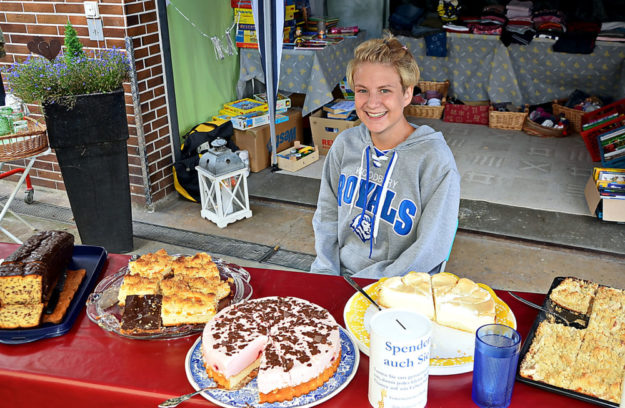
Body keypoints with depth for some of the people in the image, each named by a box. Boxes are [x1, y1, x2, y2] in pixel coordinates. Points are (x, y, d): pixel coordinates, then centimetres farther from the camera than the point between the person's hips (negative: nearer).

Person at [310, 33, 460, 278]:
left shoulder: (435, 159, -15)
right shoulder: (345, 144, 1)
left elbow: (430, 250, -15)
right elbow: (327, 216, 8)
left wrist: (363, 284, -17)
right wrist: (326, 274, -5)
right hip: (340, 273, 3)